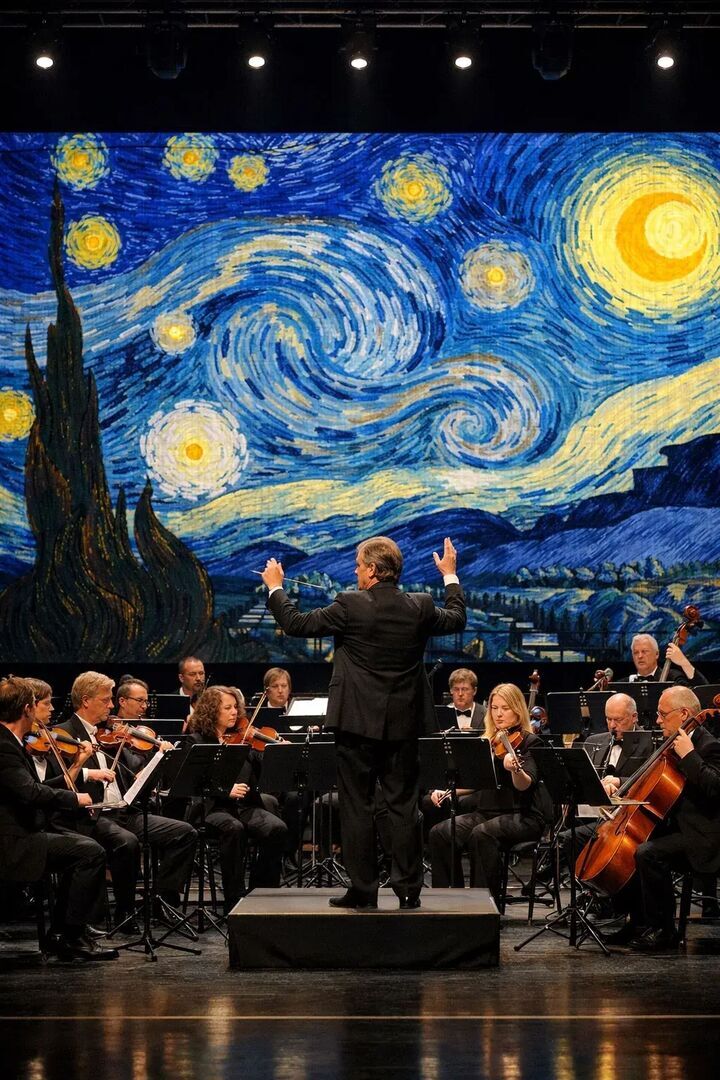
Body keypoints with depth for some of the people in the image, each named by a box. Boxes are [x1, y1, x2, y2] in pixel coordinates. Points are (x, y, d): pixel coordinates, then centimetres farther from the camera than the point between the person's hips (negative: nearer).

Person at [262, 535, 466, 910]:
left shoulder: (351, 606, -13)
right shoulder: (420, 608, -1)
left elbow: (295, 623, -7)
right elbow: (456, 619, 19)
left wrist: (275, 587, 10)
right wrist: (450, 575, 33)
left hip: (357, 723, -4)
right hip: (403, 725, 4)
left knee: (357, 808, 4)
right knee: (403, 807, 9)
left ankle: (363, 890, 6)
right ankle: (408, 889, 11)